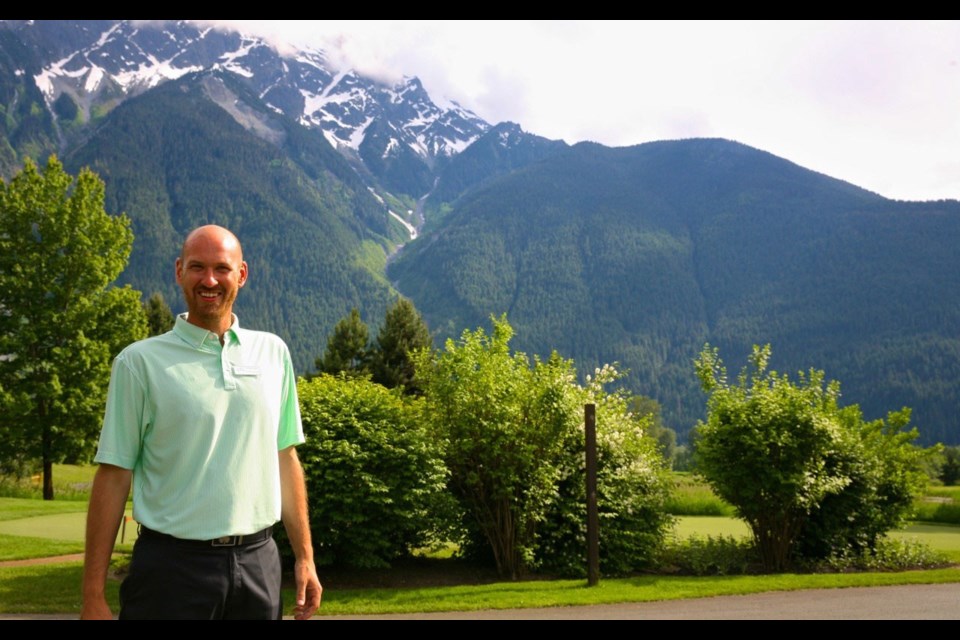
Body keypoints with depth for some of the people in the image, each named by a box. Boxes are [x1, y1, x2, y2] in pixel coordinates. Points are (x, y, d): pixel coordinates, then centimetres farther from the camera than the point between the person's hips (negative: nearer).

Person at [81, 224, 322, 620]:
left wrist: (304, 557, 8)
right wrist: (93, 597, -6)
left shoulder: (272, 352, 6)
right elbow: (114, 475, -4)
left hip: (258, 561, 3)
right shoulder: (139, 362, -3)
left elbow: (285, 457, 10)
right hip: (172, 566, -3)